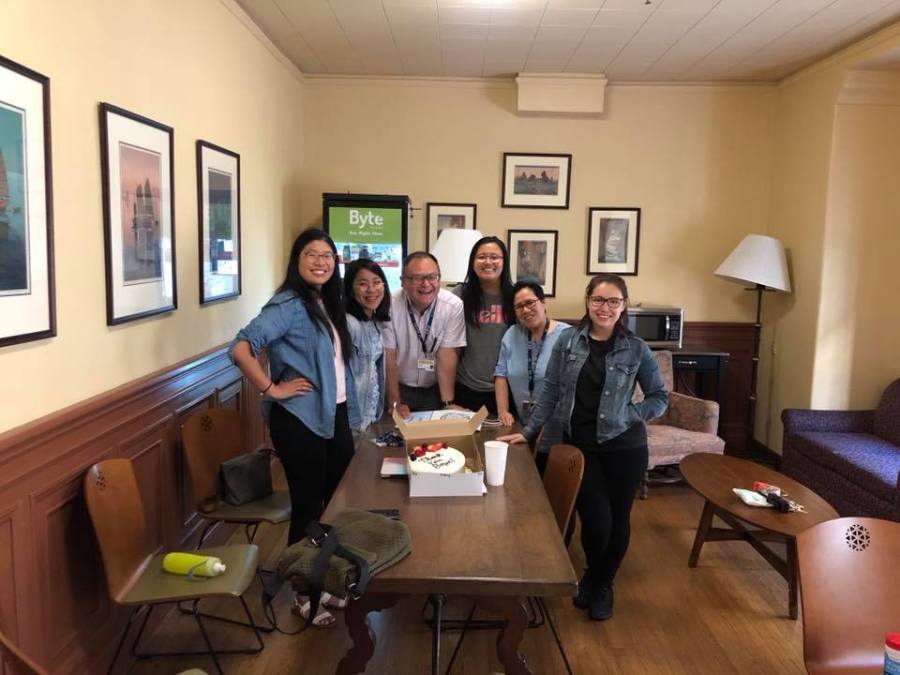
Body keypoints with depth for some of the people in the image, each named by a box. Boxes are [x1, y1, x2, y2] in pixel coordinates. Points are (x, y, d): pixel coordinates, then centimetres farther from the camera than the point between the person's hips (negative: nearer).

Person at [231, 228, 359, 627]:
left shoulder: (327, 304, 10)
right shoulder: (289, 305, -15)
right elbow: (240, 348, -26)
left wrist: (348, 410, 11)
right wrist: (272, 389, -20)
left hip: (334, 415, 8)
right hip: (300, 419, -8)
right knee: (309, 507, 4)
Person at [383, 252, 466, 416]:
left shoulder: (454, 306, -13)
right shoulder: (390, 306, -16)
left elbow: (446, 355, -13)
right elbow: (388, 357, -13)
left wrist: (448, 403, -18)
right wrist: (395, 403, -18)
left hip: (436, 389, 1)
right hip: (400, 388, -1)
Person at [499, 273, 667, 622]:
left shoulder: (635, 349, -3)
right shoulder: (567, 343, 0)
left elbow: (659, 396, 5)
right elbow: (550, 393, 4)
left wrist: (631, 416, -10)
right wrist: (527, 432, 1)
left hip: (623, 446, 0)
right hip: (578, 445, 0)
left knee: (618, 519, 10)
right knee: (596, 519, -4)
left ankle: (603, 585, 37)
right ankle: (591, 574, 31)